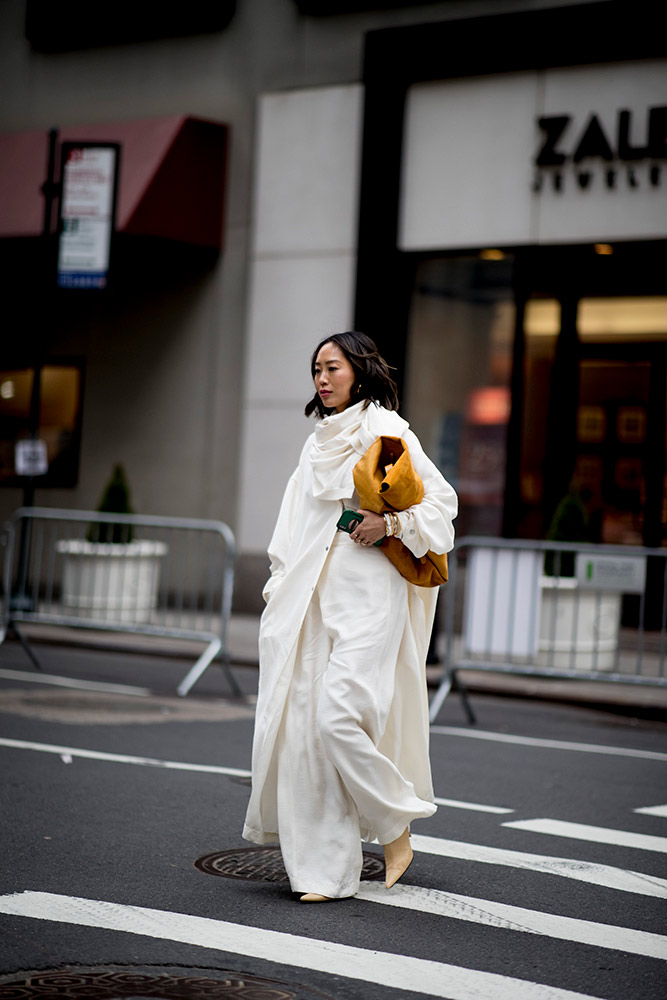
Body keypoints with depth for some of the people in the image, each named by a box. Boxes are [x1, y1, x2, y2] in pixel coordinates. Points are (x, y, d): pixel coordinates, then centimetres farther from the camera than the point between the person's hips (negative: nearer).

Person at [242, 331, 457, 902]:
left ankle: (396, 827, 6)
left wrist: (390, 523, -16)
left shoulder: (385, 431, -2)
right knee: (299, 720, -1)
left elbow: (443, 500, -3)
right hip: (311, 596, 7)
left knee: (338, 715, -17)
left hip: (368, 594, -7)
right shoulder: (318, 443, 20)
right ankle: (325, 869, 4)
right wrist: (280, 589, 15)